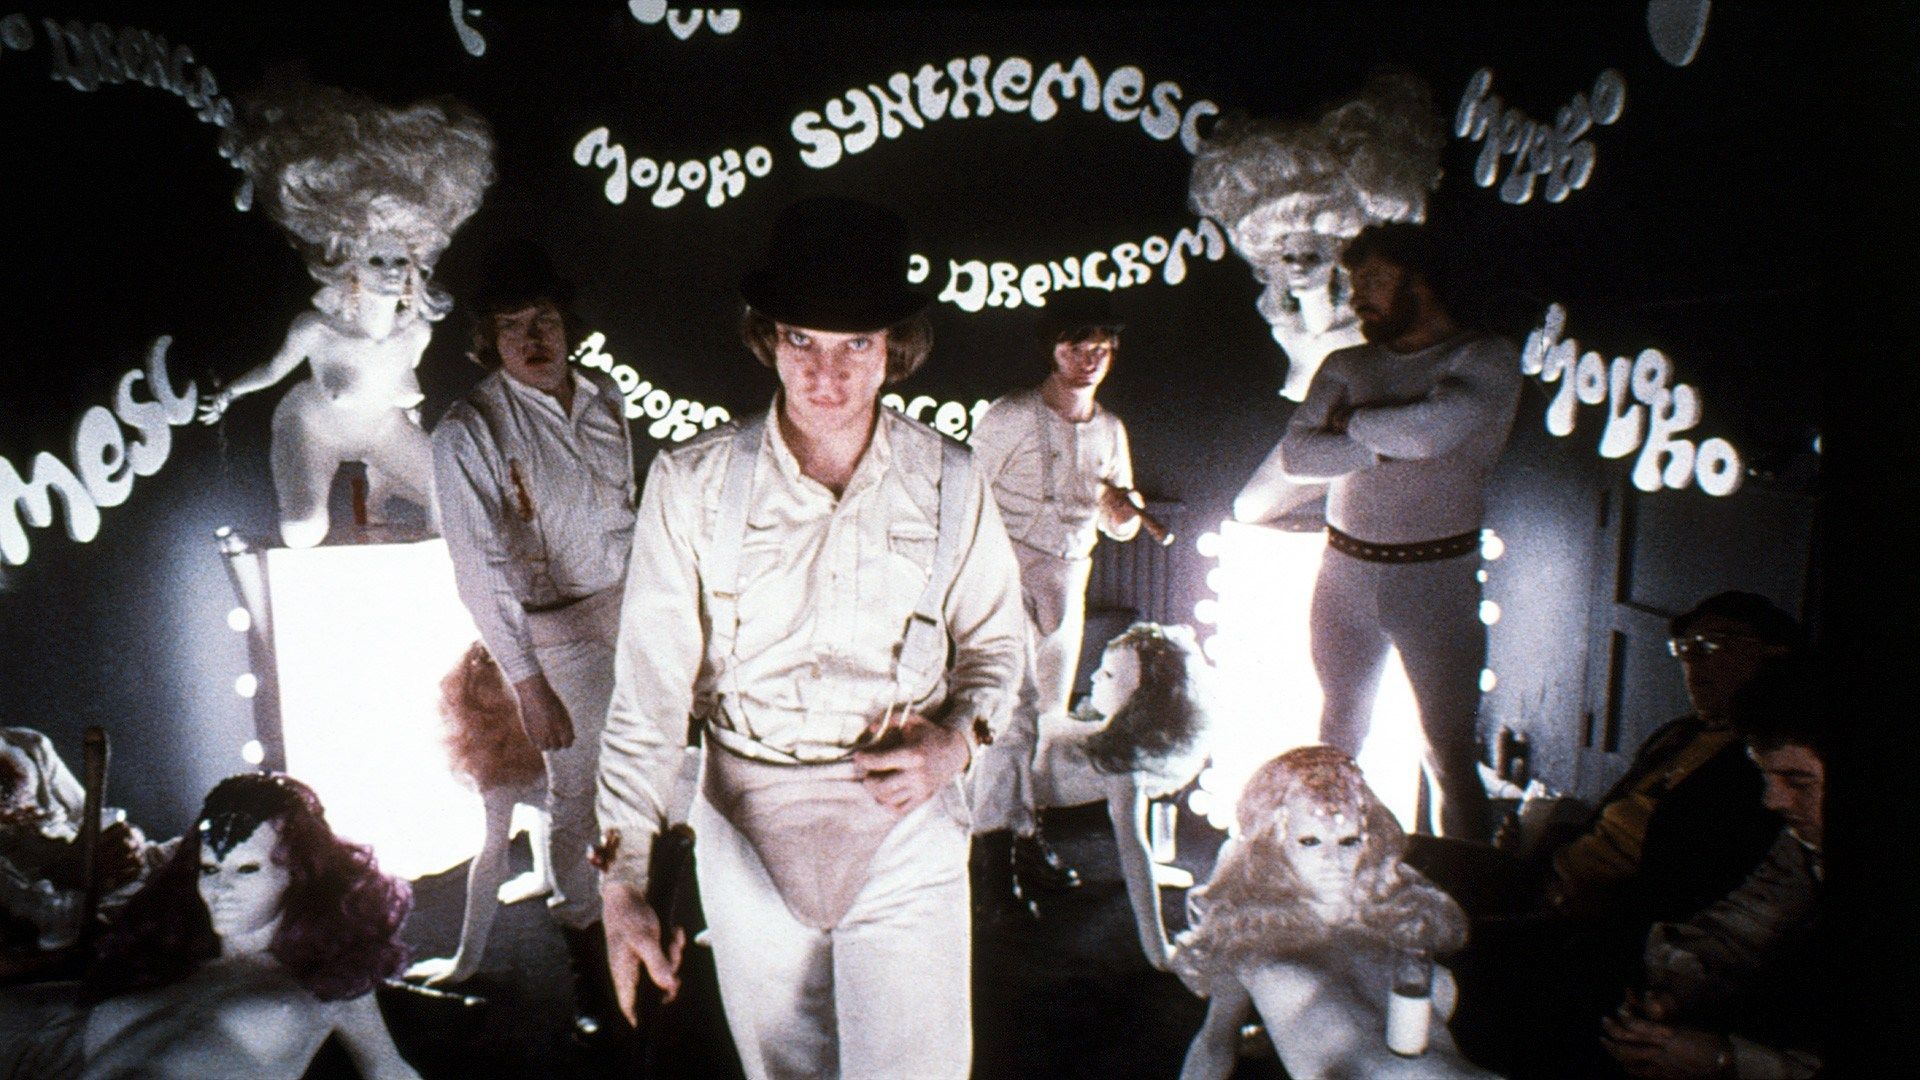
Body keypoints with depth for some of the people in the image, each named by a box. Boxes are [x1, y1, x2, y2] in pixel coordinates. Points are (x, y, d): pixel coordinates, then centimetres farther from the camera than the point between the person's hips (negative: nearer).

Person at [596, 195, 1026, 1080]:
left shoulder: (948, 483, -7)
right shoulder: (691, 483, -10)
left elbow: (994, 638, 8)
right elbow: (649, 690, -8)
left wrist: (959, 736, -12)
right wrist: (624, 878, -11)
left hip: (906, 821, 0)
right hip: (749, 823, 1)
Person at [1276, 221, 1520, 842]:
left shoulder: (1486, 359, -3)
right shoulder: (1345, 366, 9)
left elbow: (1437, 426, -23)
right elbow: (1296, 456, -5)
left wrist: (1353, 422, -7)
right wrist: (1388, 439, -14)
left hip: (1436, 578, -4)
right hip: (1344, 571, 5)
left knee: (1450, 753, 0)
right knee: (1337, 736, 15)